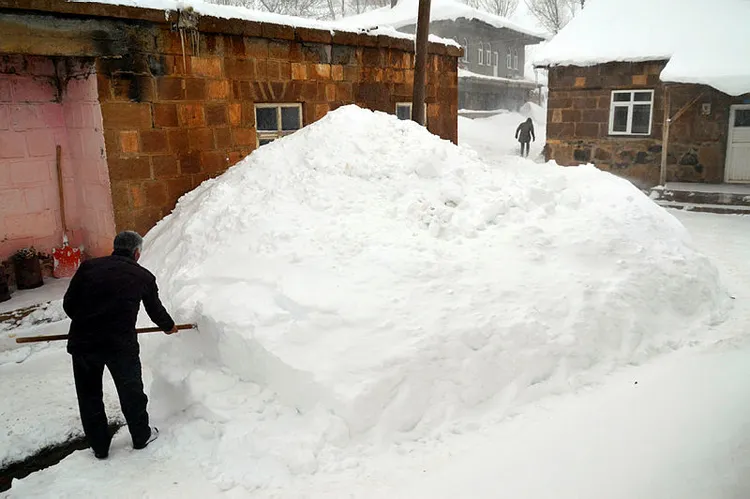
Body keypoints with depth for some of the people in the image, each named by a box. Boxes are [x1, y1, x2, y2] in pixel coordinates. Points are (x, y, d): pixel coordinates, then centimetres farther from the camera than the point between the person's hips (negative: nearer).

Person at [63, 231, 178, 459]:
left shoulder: (88, 266, 5)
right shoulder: (144, 277, 4)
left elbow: (68, 304, 4)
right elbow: (155, 309, 17)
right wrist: (168, 326, 37)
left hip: (82, 342, 2)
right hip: (121, 343, -2)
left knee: (89, 396, 20)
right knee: (131, 391, 19)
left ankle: (99, 447, 32)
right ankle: (141, 436, 37)